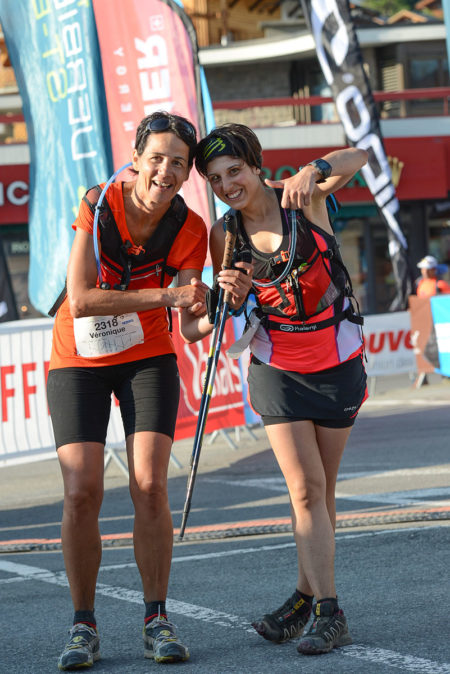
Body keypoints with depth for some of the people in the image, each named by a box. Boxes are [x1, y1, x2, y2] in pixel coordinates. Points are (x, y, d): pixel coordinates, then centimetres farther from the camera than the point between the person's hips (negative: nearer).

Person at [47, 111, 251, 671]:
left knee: (149, 487, -12)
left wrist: (212, 299, -37)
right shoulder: (98, 205, -18)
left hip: (147, 359, 1)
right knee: (81, 493, -11)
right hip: (78, 361, -1)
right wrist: (164, 295, -32)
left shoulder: (190, 231, -12)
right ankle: (83, 626, 2)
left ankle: (156, 619, 1)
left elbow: (190, 325, -15)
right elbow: (79, 301, -25)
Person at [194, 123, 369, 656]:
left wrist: (313, 170, -44)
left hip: (336, 360, -1)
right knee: (305, 488, -9)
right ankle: (327, 613, -6)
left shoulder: (302, 198, -10)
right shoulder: (223, 233, -3)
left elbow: (356, 159, -24)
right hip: (277, 367, 1)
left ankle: (306, 597, 19)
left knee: (321, 489, 6)